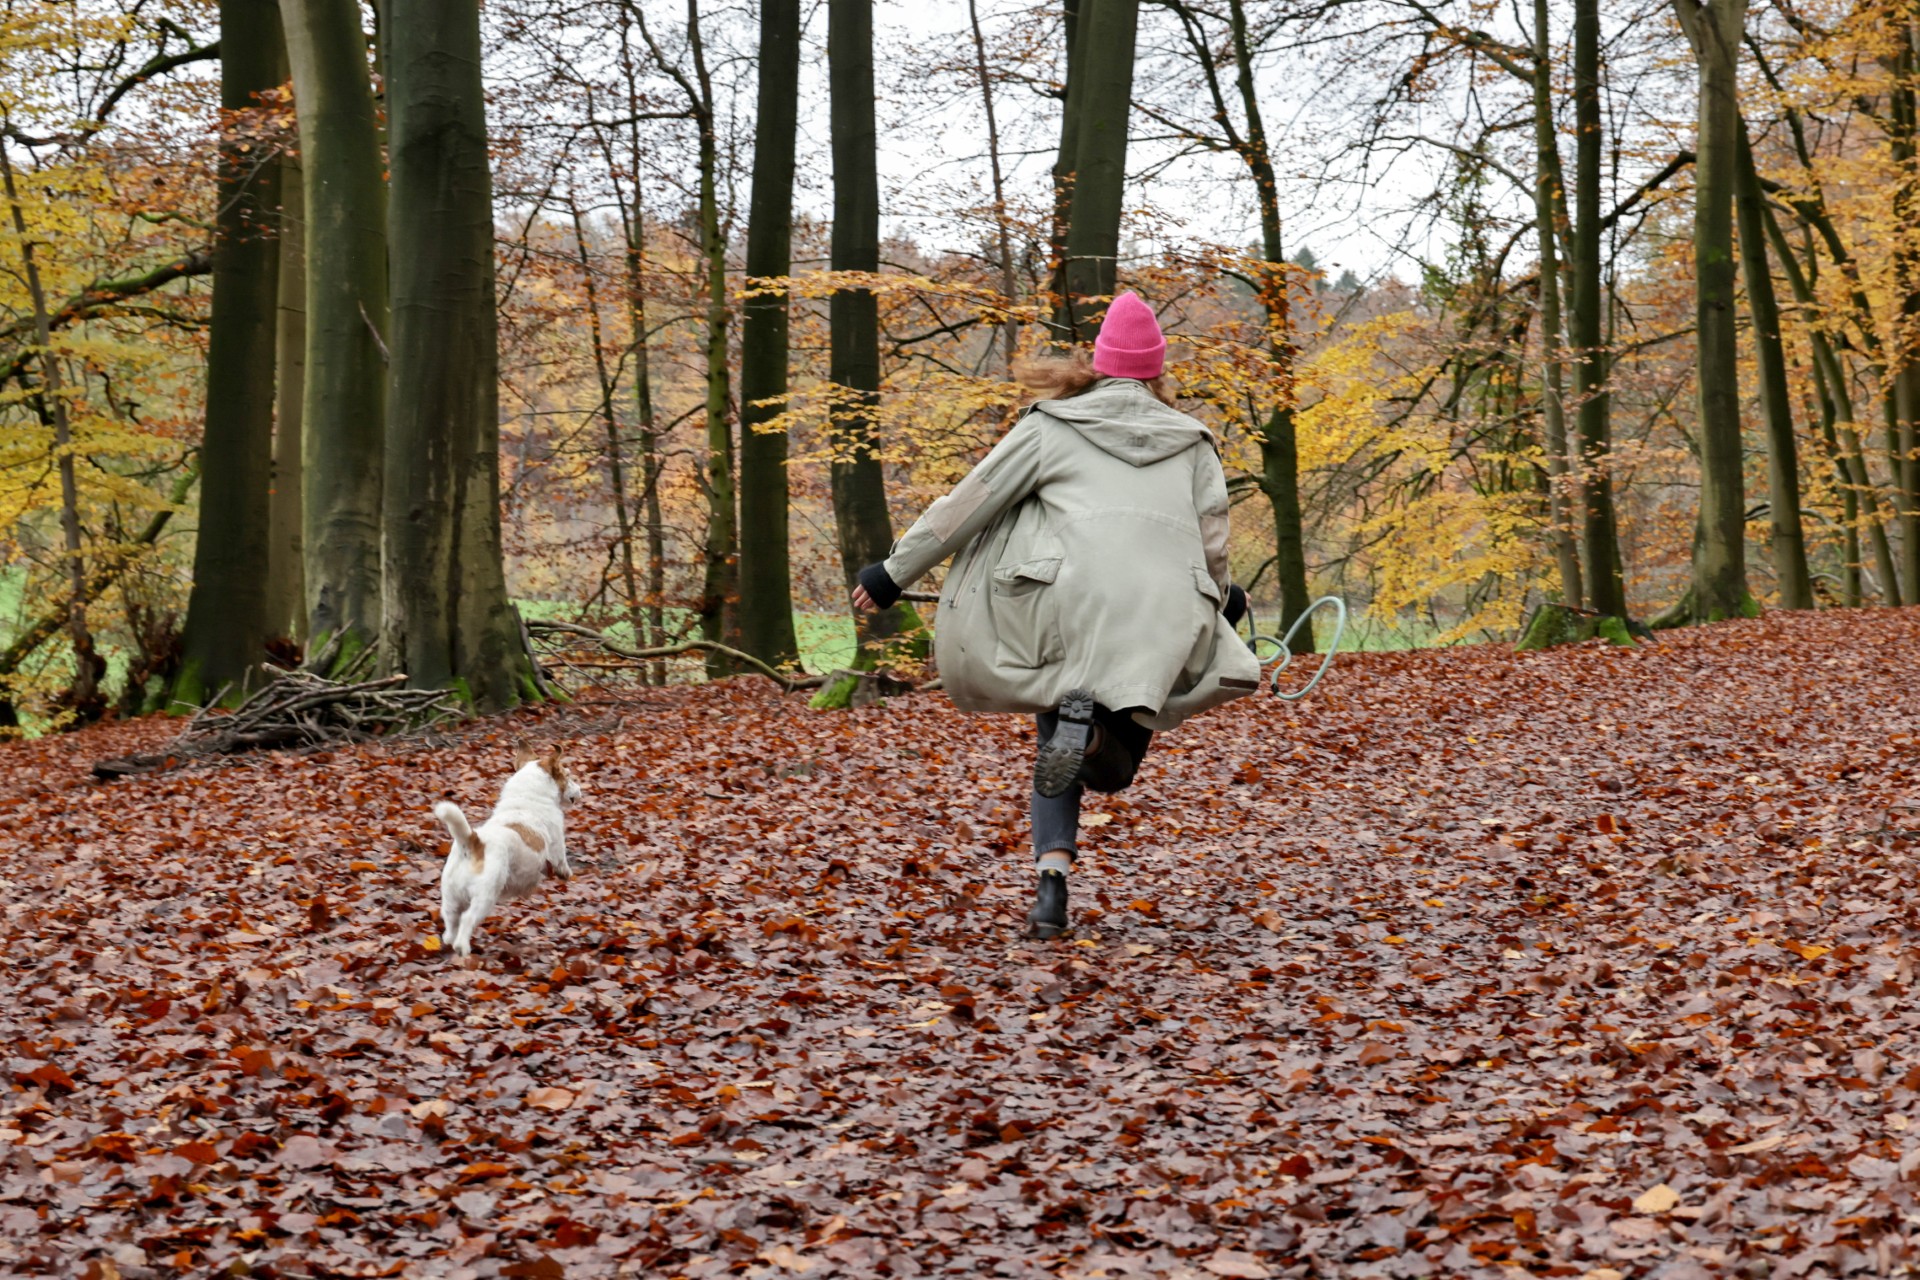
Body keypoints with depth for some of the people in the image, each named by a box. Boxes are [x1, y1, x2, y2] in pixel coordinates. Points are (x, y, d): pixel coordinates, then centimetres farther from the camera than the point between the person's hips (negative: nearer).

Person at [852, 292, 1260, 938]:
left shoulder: (1051, 428, 13)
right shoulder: (1192, 443, 20)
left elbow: (967, 505, 10)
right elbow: (1212, 545, 16)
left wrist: (895, 571, 16)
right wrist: (1221, 599, 37)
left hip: (1068, 607, -1)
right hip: (1165, 616, 2)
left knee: (1056, 748, 15)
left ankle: (1051, 886, -7)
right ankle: (1098, 725, -21)